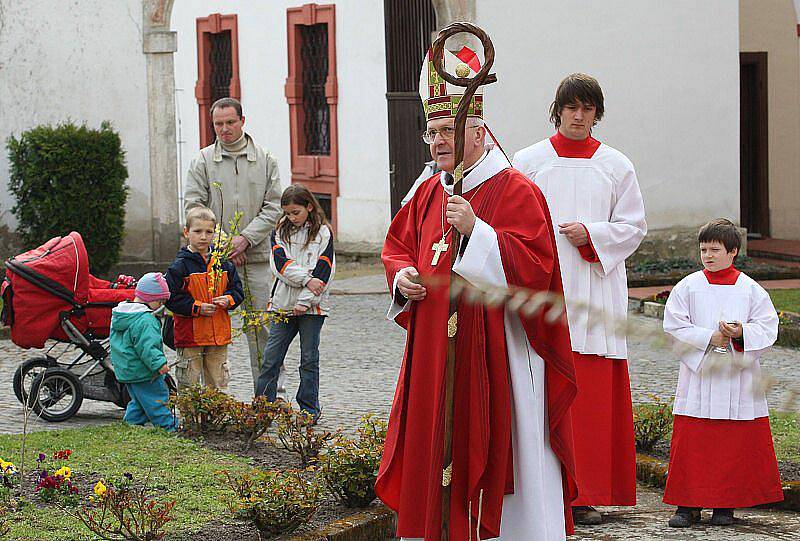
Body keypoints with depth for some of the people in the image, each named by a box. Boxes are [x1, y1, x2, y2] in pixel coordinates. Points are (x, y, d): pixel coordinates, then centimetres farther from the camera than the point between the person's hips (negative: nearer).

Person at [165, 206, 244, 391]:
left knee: (218, 386, 12)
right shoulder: (180, 266, -8)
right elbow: (172, 299, -11)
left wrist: (228, 300, -8)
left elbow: (237, 290, 13)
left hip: (219, 334, 4)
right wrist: (197, 307, -19)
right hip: (190, 336, -4)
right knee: (188, 384, 4)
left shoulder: (223, 263, 6)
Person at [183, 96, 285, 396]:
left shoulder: (265, 160, 8)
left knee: (263, 326, 1)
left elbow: (273, 207, 4)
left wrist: (245, 238, -10)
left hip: (257, 257, 1)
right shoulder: (202, 161, 5)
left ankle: (272, 392, 7)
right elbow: (193, 206, -1)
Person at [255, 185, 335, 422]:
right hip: (283, 303, 3)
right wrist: (306, 279, -18)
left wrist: (305, 301, -14)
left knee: (309, 358, 4)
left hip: (312, 306, -3)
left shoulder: (323, 233, 0)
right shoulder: (280, 233, 10)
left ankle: (309, 408, 12)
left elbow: (323, 271, -8)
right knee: (271, 357, 0)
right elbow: (281, 264, -5)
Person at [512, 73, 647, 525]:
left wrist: (591, 233, -9)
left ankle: (586, 493, 3)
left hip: (596, 290, 1)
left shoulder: (616, 165, 9)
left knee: (594, 396, -2)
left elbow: (634, 226, 8)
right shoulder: (529, 161, 7)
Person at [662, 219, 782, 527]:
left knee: (736, 446, 3)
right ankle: (688, 505, 5)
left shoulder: (750, 289, 4)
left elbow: (768, 328, 1)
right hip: (698, 376, 0)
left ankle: (725, 505, 14)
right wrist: (710, 338, -14)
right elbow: (675, 326, -3)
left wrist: (742, 332, -18)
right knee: (692, 445, -2)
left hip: (738, 379, 0)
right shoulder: (688, 287, 3)